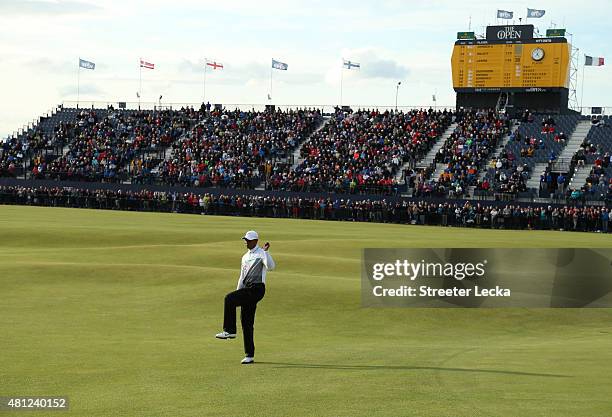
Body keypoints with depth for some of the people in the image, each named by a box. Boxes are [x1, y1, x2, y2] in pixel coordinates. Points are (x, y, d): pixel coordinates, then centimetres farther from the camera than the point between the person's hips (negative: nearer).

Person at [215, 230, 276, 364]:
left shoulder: (261, 253, -4)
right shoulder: (245, 257, 21)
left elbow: (271, 267, -24)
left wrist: (266, 251, -31)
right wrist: (238, 295, 20)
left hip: (257, 289, -8)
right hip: (247, 290, 8)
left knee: (229, 298, -26)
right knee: (246, 322, 5)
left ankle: (229, 331, -19)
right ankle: (249, 355, 9)